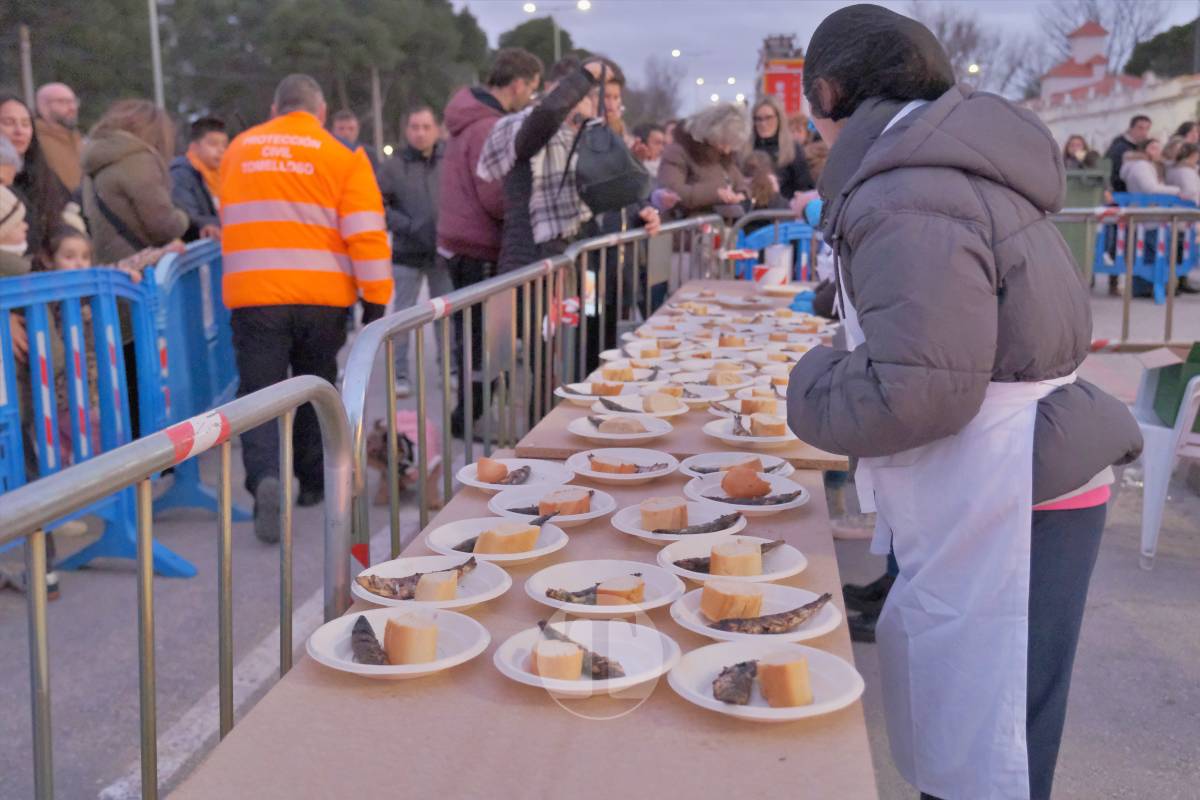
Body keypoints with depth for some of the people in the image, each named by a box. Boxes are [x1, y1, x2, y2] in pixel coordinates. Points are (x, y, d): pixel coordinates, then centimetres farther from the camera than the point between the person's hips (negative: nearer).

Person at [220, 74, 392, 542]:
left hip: (252, 295, 1)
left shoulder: (238, 150, 11)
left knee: (259, 392, 2)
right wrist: (376, 301, -4)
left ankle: (265, 477, -22)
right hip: (323, 297, 0)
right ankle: (313, 483, 29)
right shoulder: (343, 156, -1)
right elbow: (366, 235, -7)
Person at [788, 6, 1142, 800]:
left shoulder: (908, 198, -20)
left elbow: (915, 392, -25)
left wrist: (812, 386, -8)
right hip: (988, 498, 10)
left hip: (1001, 509, -10)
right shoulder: (958, 157, 12)